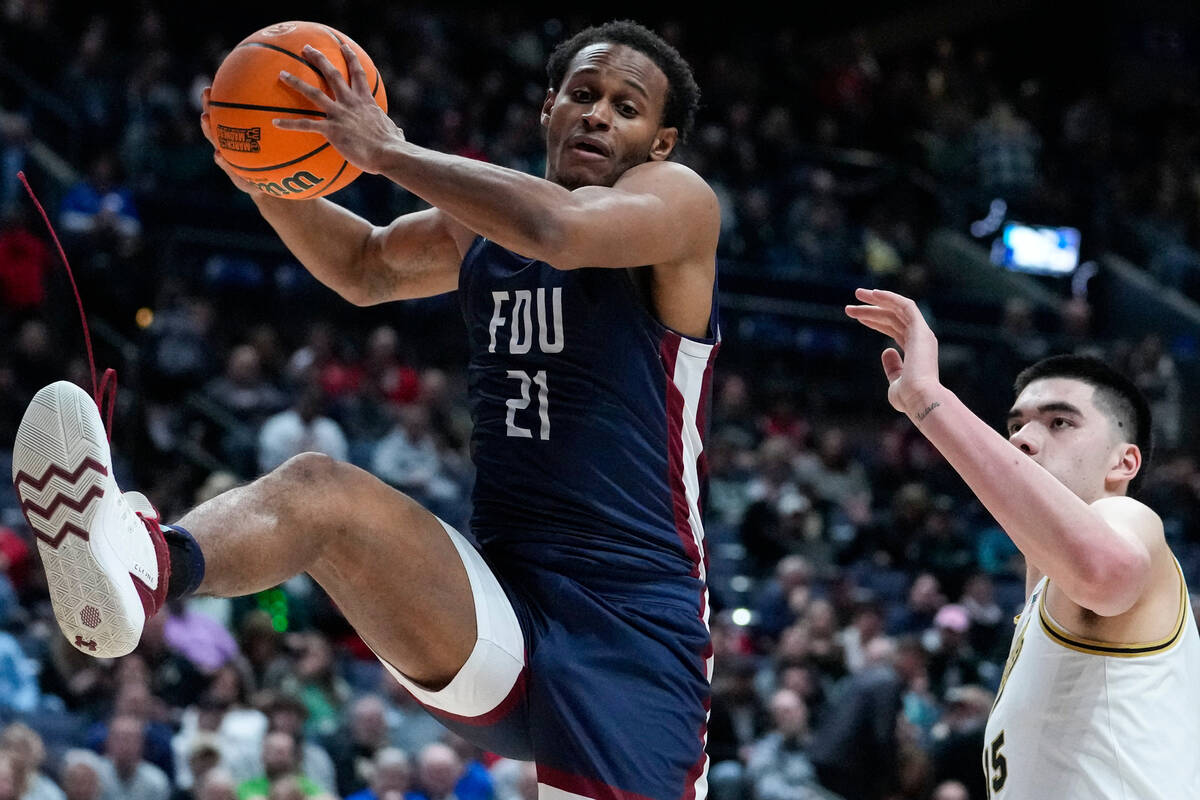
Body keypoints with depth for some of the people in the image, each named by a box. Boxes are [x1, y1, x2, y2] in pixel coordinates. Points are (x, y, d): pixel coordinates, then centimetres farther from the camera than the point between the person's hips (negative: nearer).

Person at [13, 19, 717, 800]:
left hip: (633, 637, -5)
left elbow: (559, 228, -26)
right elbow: (365, 267, 34)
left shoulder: (679, 202, -3)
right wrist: (264, 180, 14)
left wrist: (389, 151, -18)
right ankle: (153, 562, -55)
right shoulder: (482, 225, 17)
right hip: (498, 615, 5)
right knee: (315, 488, -22)